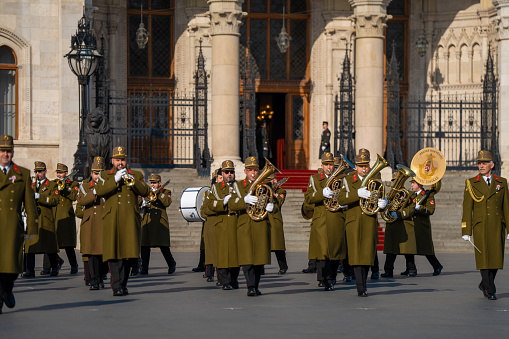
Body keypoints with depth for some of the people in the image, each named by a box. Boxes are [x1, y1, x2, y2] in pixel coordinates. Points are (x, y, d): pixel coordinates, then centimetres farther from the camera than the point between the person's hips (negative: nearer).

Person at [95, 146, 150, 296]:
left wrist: (132, 181, -13)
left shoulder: (136, 175, 17)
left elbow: (145, 192, 1)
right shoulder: (105, 176, 14)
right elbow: (99, 191, -6)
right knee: (114, 253, -11)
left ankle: (123, 283, 14)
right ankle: (117, 286, -15)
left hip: (130, 220, 1)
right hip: (112, 220, -1)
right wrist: (115, 180, -15)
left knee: (129, 253, -2)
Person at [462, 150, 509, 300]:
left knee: (496, 259, 5)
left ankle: (484, 284, 25)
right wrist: (466, 231, -4)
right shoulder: (471, 183, 4)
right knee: (484, 258, -7)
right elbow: (467, 209, 2)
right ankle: (490, 290, -2)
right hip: (480, 227, -2)